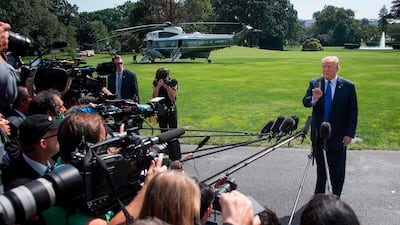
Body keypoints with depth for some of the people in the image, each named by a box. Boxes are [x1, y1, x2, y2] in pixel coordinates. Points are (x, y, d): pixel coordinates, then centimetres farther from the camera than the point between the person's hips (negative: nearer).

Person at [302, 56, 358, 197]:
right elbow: (305, 102, -7)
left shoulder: (348, 86, -6)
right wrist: (314, 98, -30)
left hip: (338, 135, -2)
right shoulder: (314, 83, 1)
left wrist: (349, 134, -9)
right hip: (318, 133, 2)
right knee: (320, 166, 16)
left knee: (337, 169, 10)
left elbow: (353, 112, -5)